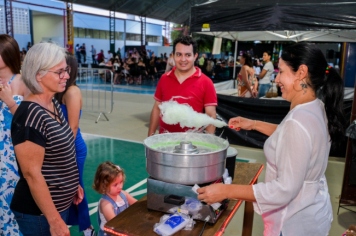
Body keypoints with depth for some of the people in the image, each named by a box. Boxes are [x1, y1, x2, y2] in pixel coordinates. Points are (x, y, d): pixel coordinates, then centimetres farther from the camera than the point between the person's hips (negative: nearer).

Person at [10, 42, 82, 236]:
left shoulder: (53, 104, 1)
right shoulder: (31, 116, -25)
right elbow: (32, 174, -24)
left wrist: (73, 183, 16)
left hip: (60, 203, 8)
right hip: (39, 213, -8)